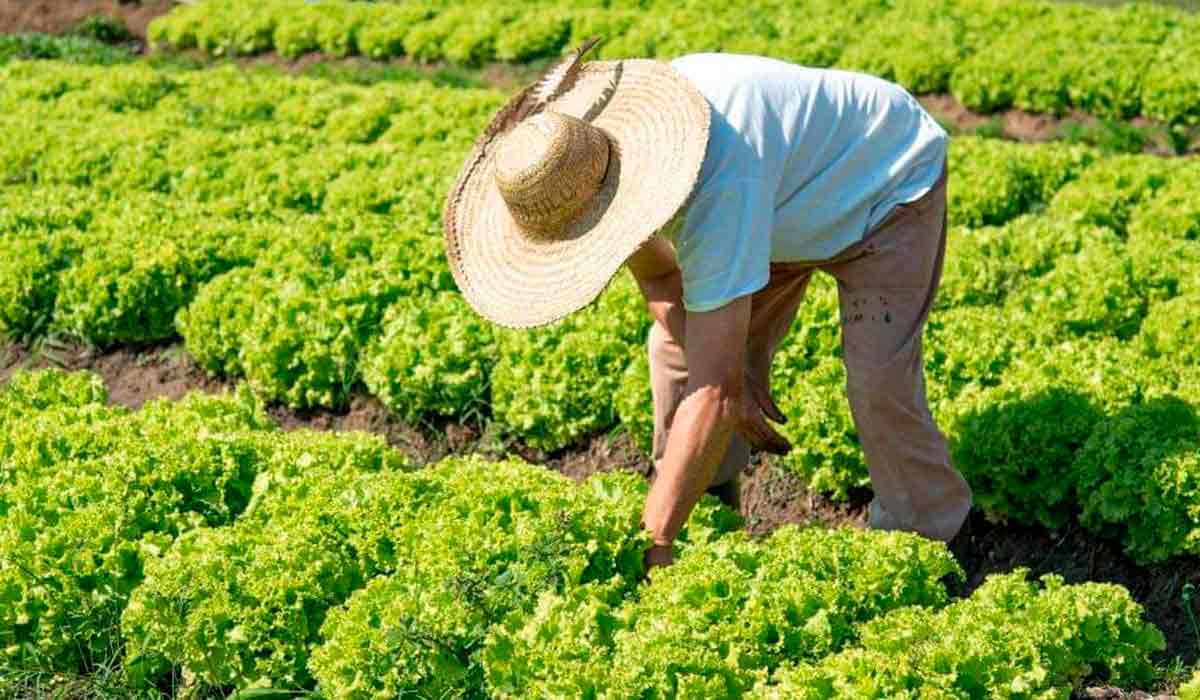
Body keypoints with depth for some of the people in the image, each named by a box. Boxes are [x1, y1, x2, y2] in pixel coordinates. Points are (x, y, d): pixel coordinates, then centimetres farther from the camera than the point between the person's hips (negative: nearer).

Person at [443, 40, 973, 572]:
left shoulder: (719, 187, -47)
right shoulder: (587, 156, -22)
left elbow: (714, 393, -46)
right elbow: (657, 274, -3)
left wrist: (652, 541, -44)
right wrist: (733, 369, -14)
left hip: (888, 185, -8)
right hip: (789, 197, 8)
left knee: (879, 387, -22)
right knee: (678, 349, 0)